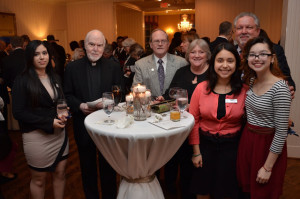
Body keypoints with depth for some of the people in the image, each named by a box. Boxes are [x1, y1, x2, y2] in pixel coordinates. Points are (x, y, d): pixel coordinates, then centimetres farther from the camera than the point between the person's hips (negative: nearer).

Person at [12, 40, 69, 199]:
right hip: (36, 136, -5)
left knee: (60, 174, 14)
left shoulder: (54, 78, 7)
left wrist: (63, 116, -5)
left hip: (59, 133, 5)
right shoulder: (22, 81, -9)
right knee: (39, 179, 11)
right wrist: (49, 122, -17)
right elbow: (18, 112, -13)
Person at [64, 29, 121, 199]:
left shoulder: (114, 67, -1)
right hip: (83, 125, 1)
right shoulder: (72, 67, 0)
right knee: (87, 167, 17)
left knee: (108, 166, 16)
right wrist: (80, 105, -17)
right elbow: (67, 95, 1)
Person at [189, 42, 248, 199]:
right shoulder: (201, 88, -7)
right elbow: (193, 120, -3)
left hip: (231, 146, 0)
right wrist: (196, 151, -4)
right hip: (205, 143, 1)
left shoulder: (244, 90, -7)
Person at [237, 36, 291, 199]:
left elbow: (281, 132, -20)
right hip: (247, 139, 7)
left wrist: (268, 167, -16)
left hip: (268, 145, -6)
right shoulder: (251, 80, 1)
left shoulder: (280, 88, -21)